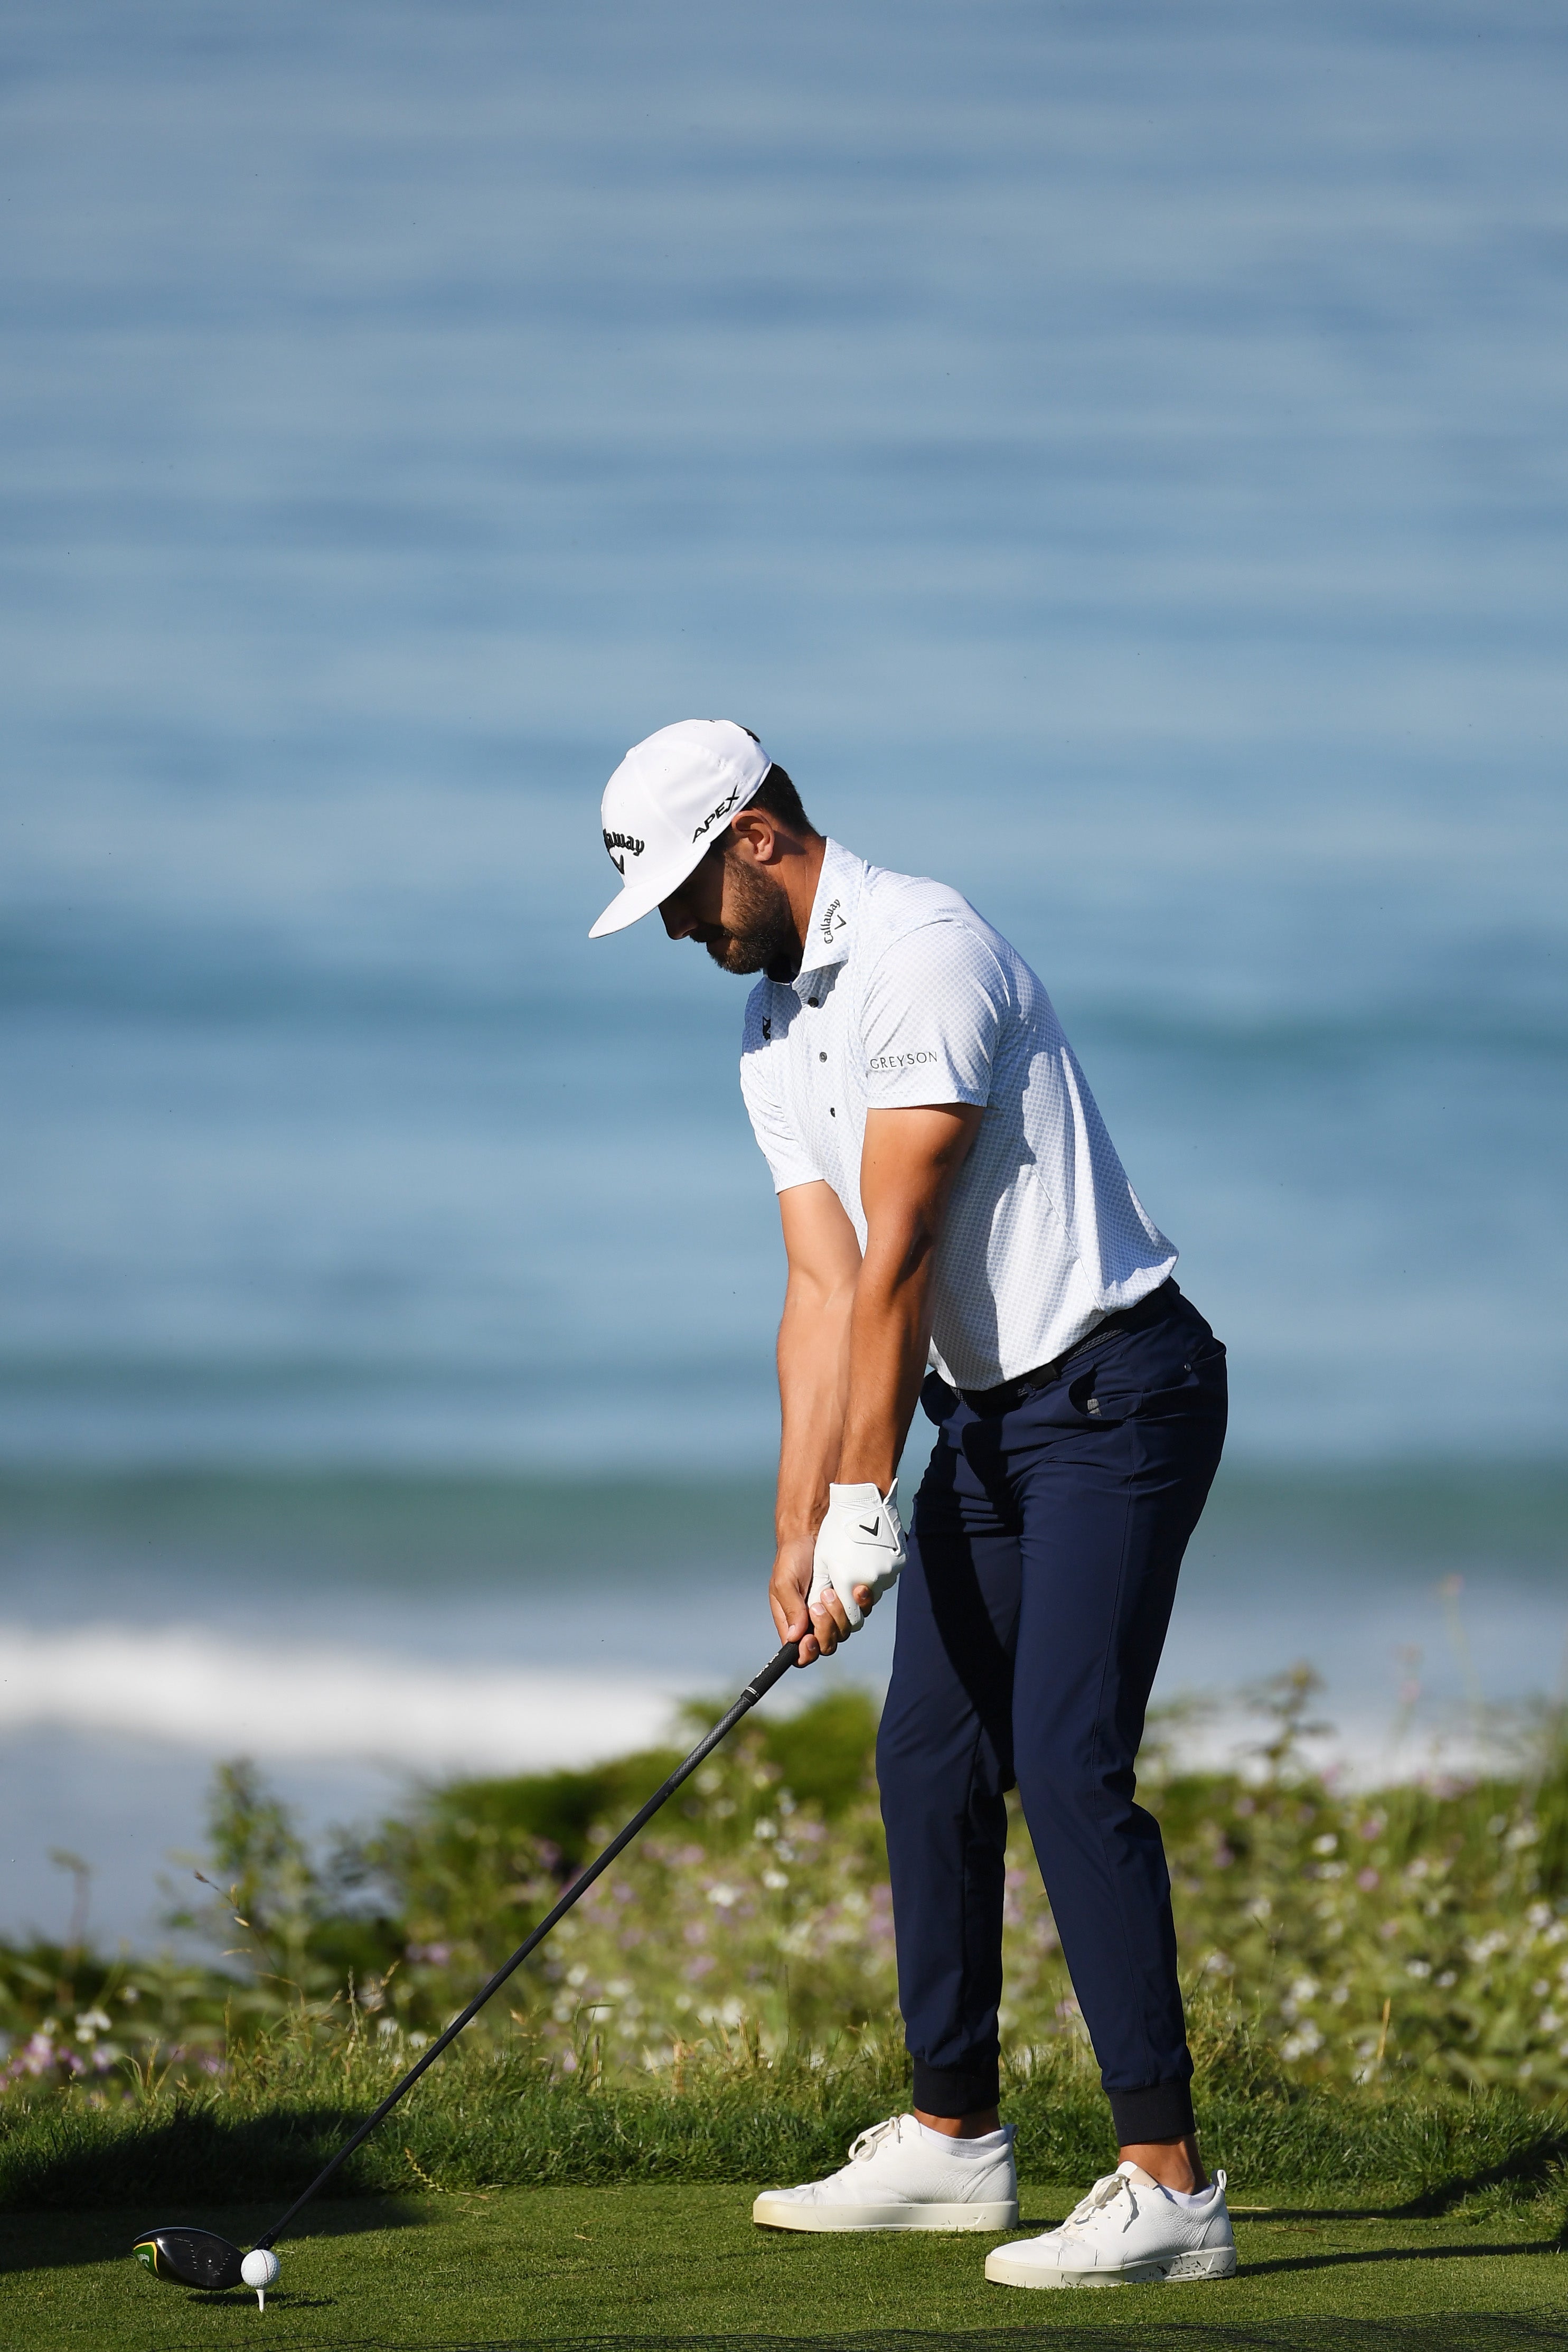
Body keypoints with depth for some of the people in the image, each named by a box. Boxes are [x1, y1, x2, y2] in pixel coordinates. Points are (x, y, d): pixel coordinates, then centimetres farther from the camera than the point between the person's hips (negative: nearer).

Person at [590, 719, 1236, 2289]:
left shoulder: (922, 953, -19)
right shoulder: (772, 1035, 11)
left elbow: (898, 1257, -21)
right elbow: (825, 1291, 8)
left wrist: (866, 1504, -21)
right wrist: (797, 1533, -1)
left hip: (1114, 1391, -10)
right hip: (989, 1414, 10)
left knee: (1068, 1761, -17)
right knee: (930, 1758, 12)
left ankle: (1168, 2185, -20)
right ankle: (953, 2142, 23)